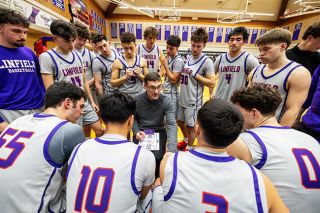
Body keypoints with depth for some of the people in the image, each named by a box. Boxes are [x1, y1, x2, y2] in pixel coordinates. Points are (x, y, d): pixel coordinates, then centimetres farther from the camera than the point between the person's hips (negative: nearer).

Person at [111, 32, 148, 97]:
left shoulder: (142, 61, 2)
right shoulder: (117, 62, -4)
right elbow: (113, 83, -5)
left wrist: (140, 75, -12)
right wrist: (125, 77, -18)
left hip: (139, 95, 2)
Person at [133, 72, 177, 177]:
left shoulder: (166, 102, -15)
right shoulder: (137, 99, -9)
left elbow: (172, 125, -22)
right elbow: (134, 118, 5)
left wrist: (171, 150, -35)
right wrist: (136, 131, -16)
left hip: (159, 131, -1)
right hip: (142, 131, 2)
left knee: (157, 157, -22)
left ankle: (157, 178, 14)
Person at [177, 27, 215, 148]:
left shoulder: (207, 61, -14)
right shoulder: (188, 58, 7)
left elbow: (212, 83, -19)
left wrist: (195, 74, -22)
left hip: (193, 101, -7)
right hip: (182, 99, 8)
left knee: (190, 126, 9)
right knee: (180, 121, 22)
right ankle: (187, 140, 49)